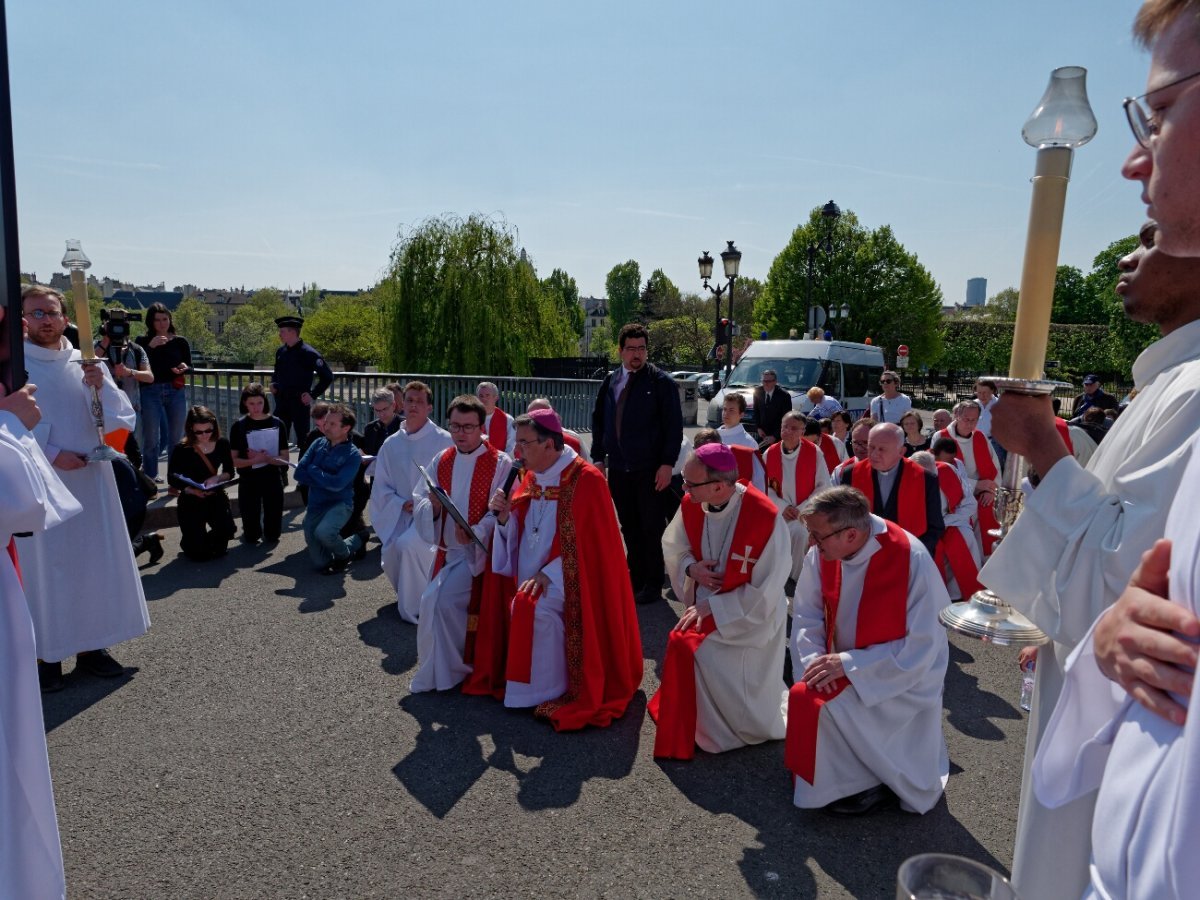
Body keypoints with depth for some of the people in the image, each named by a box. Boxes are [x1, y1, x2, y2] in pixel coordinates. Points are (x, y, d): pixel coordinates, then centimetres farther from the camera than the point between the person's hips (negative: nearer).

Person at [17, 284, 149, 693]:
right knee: (45, 567, 2)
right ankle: (47, 655, 14)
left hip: (92, 479, 4)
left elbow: (123, 419, 1)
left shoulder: (87, 364, 6)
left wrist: (102, 386, -15)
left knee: (98, 562, 9)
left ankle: (92, 646, 22)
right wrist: (51, 454, -17)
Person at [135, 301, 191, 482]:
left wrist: (184, 368, -12)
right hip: (150, 391, -1)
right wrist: (150, 346, -16)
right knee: (151, 437, 0)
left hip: (176, 391, 2)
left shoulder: (180, 342, 9)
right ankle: (149, 476, 13)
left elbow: (189, 366, 11)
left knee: (176, 437, 4)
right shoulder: (142, 341, 4)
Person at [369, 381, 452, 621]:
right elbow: (381, 485, 8)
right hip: (399, 515, 5)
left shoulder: (443, 440, -6)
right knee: (390, 555, -7)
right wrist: (401, 504, -9)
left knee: (408, 545, -29)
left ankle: (412, 608, -9)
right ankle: (407, 595, 29)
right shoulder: (391, 444, 7)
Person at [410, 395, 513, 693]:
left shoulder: (500, 464, -10)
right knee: (440, 603, 6)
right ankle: (455, 666, 31)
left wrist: (475, 532, -32)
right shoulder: (441, 461, 8)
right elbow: (418, 500, 5)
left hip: (480, 552, -6)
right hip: (447, 550, 6)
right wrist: (431, 506, -19)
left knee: (438, 600, -18)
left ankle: (434, 674, 3)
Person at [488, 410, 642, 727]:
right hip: (530, 575, 7)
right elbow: (519, 534, 12)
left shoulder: (586, 480, -14)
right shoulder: (532, 477, 8)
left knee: (532, 606, -28)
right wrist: (504, 517, -9)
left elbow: (587, 545, -16)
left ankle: (547, 692, -8)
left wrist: (547, 574, -21)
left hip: (570, 580, -7)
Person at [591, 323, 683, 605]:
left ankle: (653, 585, 15)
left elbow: (674, 426, -8)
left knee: (651, 529, 3)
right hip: (617, 468, 5)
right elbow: (598, 420, 14)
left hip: (650, 470, -4)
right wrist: (598, 458, 7)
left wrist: (667, 464, -14)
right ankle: (635, 580, 24)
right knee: (629, 529, 12)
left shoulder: (661, 381, -5)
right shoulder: (610, 381, 10)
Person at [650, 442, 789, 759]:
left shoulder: (766, 517, -27)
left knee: (685, 647, -20)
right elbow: (674, 549, 7)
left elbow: (764, 593, -21)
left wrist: (711, 607, -20)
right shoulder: (690, 506, -12)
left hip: (752, 616, -5)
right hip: (706, 608, 5)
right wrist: (691, 568, -15)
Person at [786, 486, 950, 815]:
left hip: (903, 678, -6)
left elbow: (921, 648, -22)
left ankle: (870, 783, 2)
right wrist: (815, 660, -19)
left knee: (811, 702, -23)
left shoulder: (913, 562, -26)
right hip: (844, 670, 6)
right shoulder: (822, 552, -12)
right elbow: (807, 614, -2)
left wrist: (849, 664, -25)